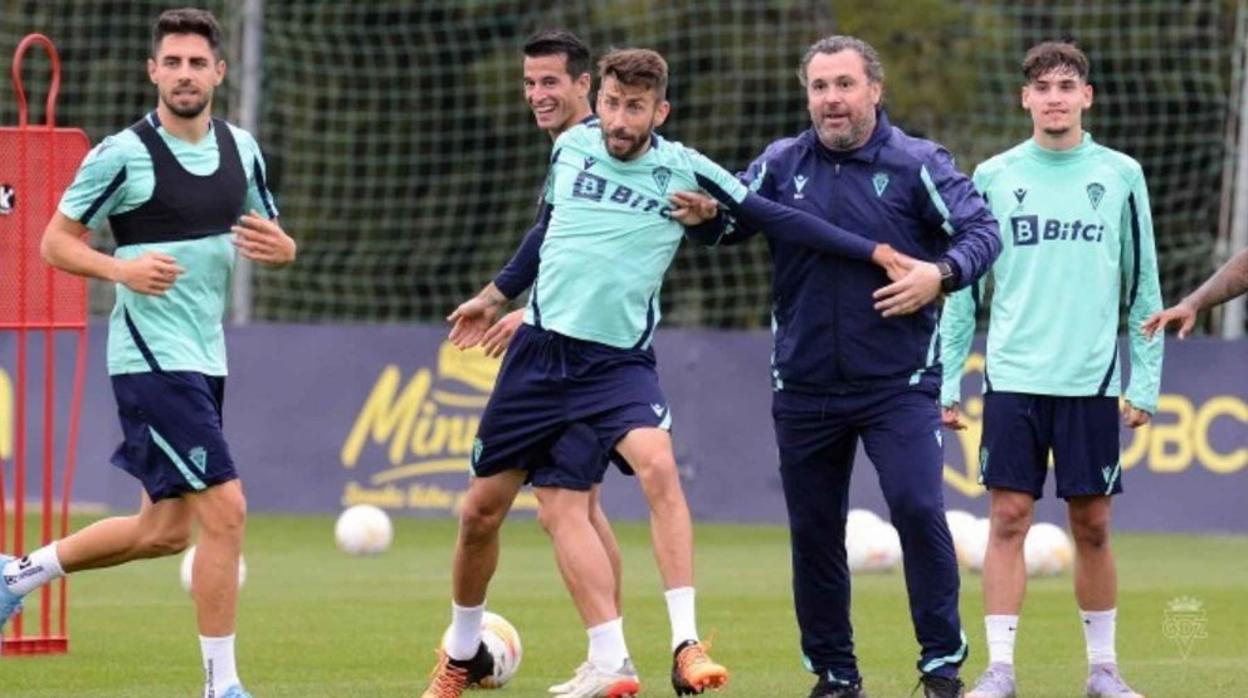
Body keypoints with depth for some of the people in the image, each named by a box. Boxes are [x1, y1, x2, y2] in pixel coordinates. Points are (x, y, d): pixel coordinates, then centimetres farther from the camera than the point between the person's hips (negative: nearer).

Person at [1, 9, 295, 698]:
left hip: (205, 359, 8)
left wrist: (281, 248, -7)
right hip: (151, 359, -8)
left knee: (164, 530, 14)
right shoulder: (123, 154, -11)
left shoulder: (241, 149, 7)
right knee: (224, 507, -15)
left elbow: (270, 238, 18)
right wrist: (122, 268, -23)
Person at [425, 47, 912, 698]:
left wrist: (871, 250, -8)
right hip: (538, 350, 3)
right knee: (481, 510, 6)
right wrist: (495, 294, 33)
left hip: (619, 361, -3)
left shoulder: (682, 170, -6)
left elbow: (775, 217, -3)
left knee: (658, 466, -31)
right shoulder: (570, 148, 3)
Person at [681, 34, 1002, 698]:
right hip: (804, 387, 3)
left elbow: (982, 230, -6)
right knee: (813, 531, 8)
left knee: (917, 508, -17)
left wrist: (941, 273, -25)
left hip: (897, 384, -3)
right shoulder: (781, 164, 5)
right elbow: (729, 225, 9)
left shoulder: (917, 163, -3)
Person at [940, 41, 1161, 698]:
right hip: (1012, 377, 0)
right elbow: (963, 286, 9)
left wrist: (1145, 383, 2)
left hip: (1091, 379, 0)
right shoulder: (993, 177, 5)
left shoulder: (1120, 176, 5)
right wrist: (948, 380, 4)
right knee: (1008, 519, -4)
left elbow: (1142, 287, 7)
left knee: (1092, 525, 4)